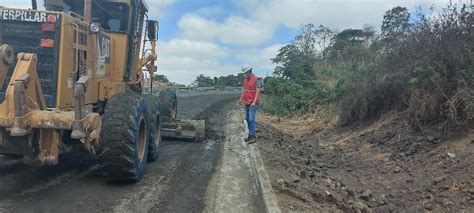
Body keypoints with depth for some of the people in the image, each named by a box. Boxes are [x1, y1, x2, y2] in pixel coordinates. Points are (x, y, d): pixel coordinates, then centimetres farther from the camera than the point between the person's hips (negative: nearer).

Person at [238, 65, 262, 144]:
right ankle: (250, 135, 20)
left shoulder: (256, 79, -13)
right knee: (247, 119, 10)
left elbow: (258, 91, -18)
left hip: (253, 104, -8)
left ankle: (253, 137, -6)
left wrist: (254, 102, -27)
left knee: (252, 119, -11)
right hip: (247, 103, 8)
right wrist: (241, 99, 10)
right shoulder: (245, 79, 11)